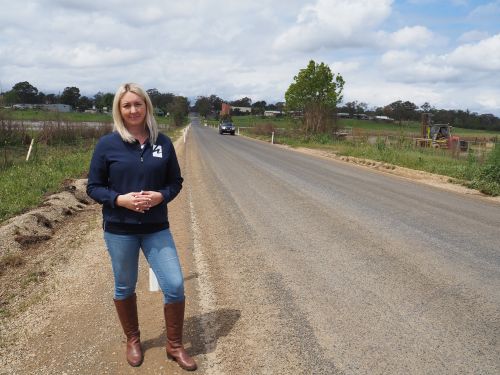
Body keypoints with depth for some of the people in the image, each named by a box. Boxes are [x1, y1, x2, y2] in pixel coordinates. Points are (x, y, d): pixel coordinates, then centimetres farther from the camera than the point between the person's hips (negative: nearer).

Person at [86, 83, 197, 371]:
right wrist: (120, 199, -19)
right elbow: (94, 187, -2)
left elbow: (176, 181, 5)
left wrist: (162, 196, -15)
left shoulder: (163, 142, -1)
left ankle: (175, 345, 21)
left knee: (175, 285, -2)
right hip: (119, 229, -1)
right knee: (125, 288, 14)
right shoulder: (107, 144, -7)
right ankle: (133, 340, 39)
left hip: (156, 228, 1)